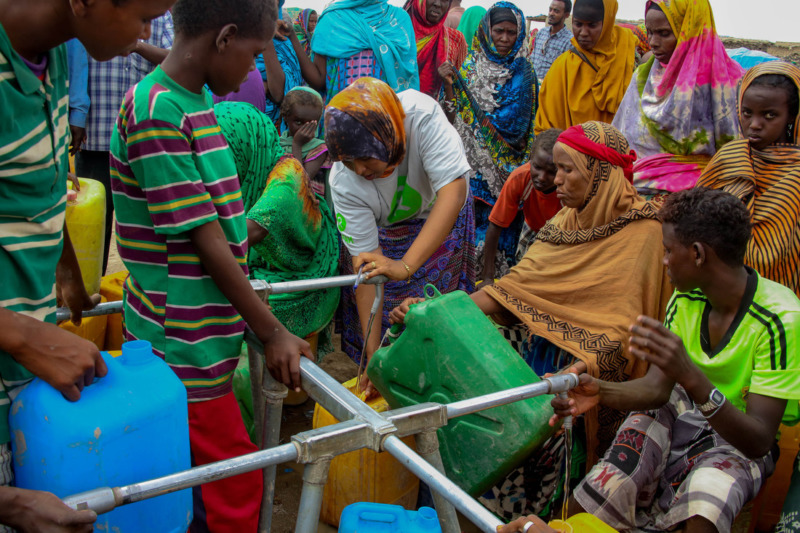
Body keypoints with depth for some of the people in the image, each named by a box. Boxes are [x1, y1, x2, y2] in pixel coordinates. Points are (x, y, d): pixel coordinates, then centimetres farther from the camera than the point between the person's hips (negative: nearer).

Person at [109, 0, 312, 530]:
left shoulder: (199, 100, 8)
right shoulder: (157, 114, -20)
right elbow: (205, 241, -20)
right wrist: (272, 332, -15)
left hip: (205, 332, 9)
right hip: (185, 345, -9)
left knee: (198, 485, 20)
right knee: (236, 486, 2)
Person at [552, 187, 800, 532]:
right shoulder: (685, 300, -6)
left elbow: (759, 440, -30)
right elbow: (658, 388, -10)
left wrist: (690, 377, -47)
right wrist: (601, 392, -31)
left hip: (740, 438, -4)